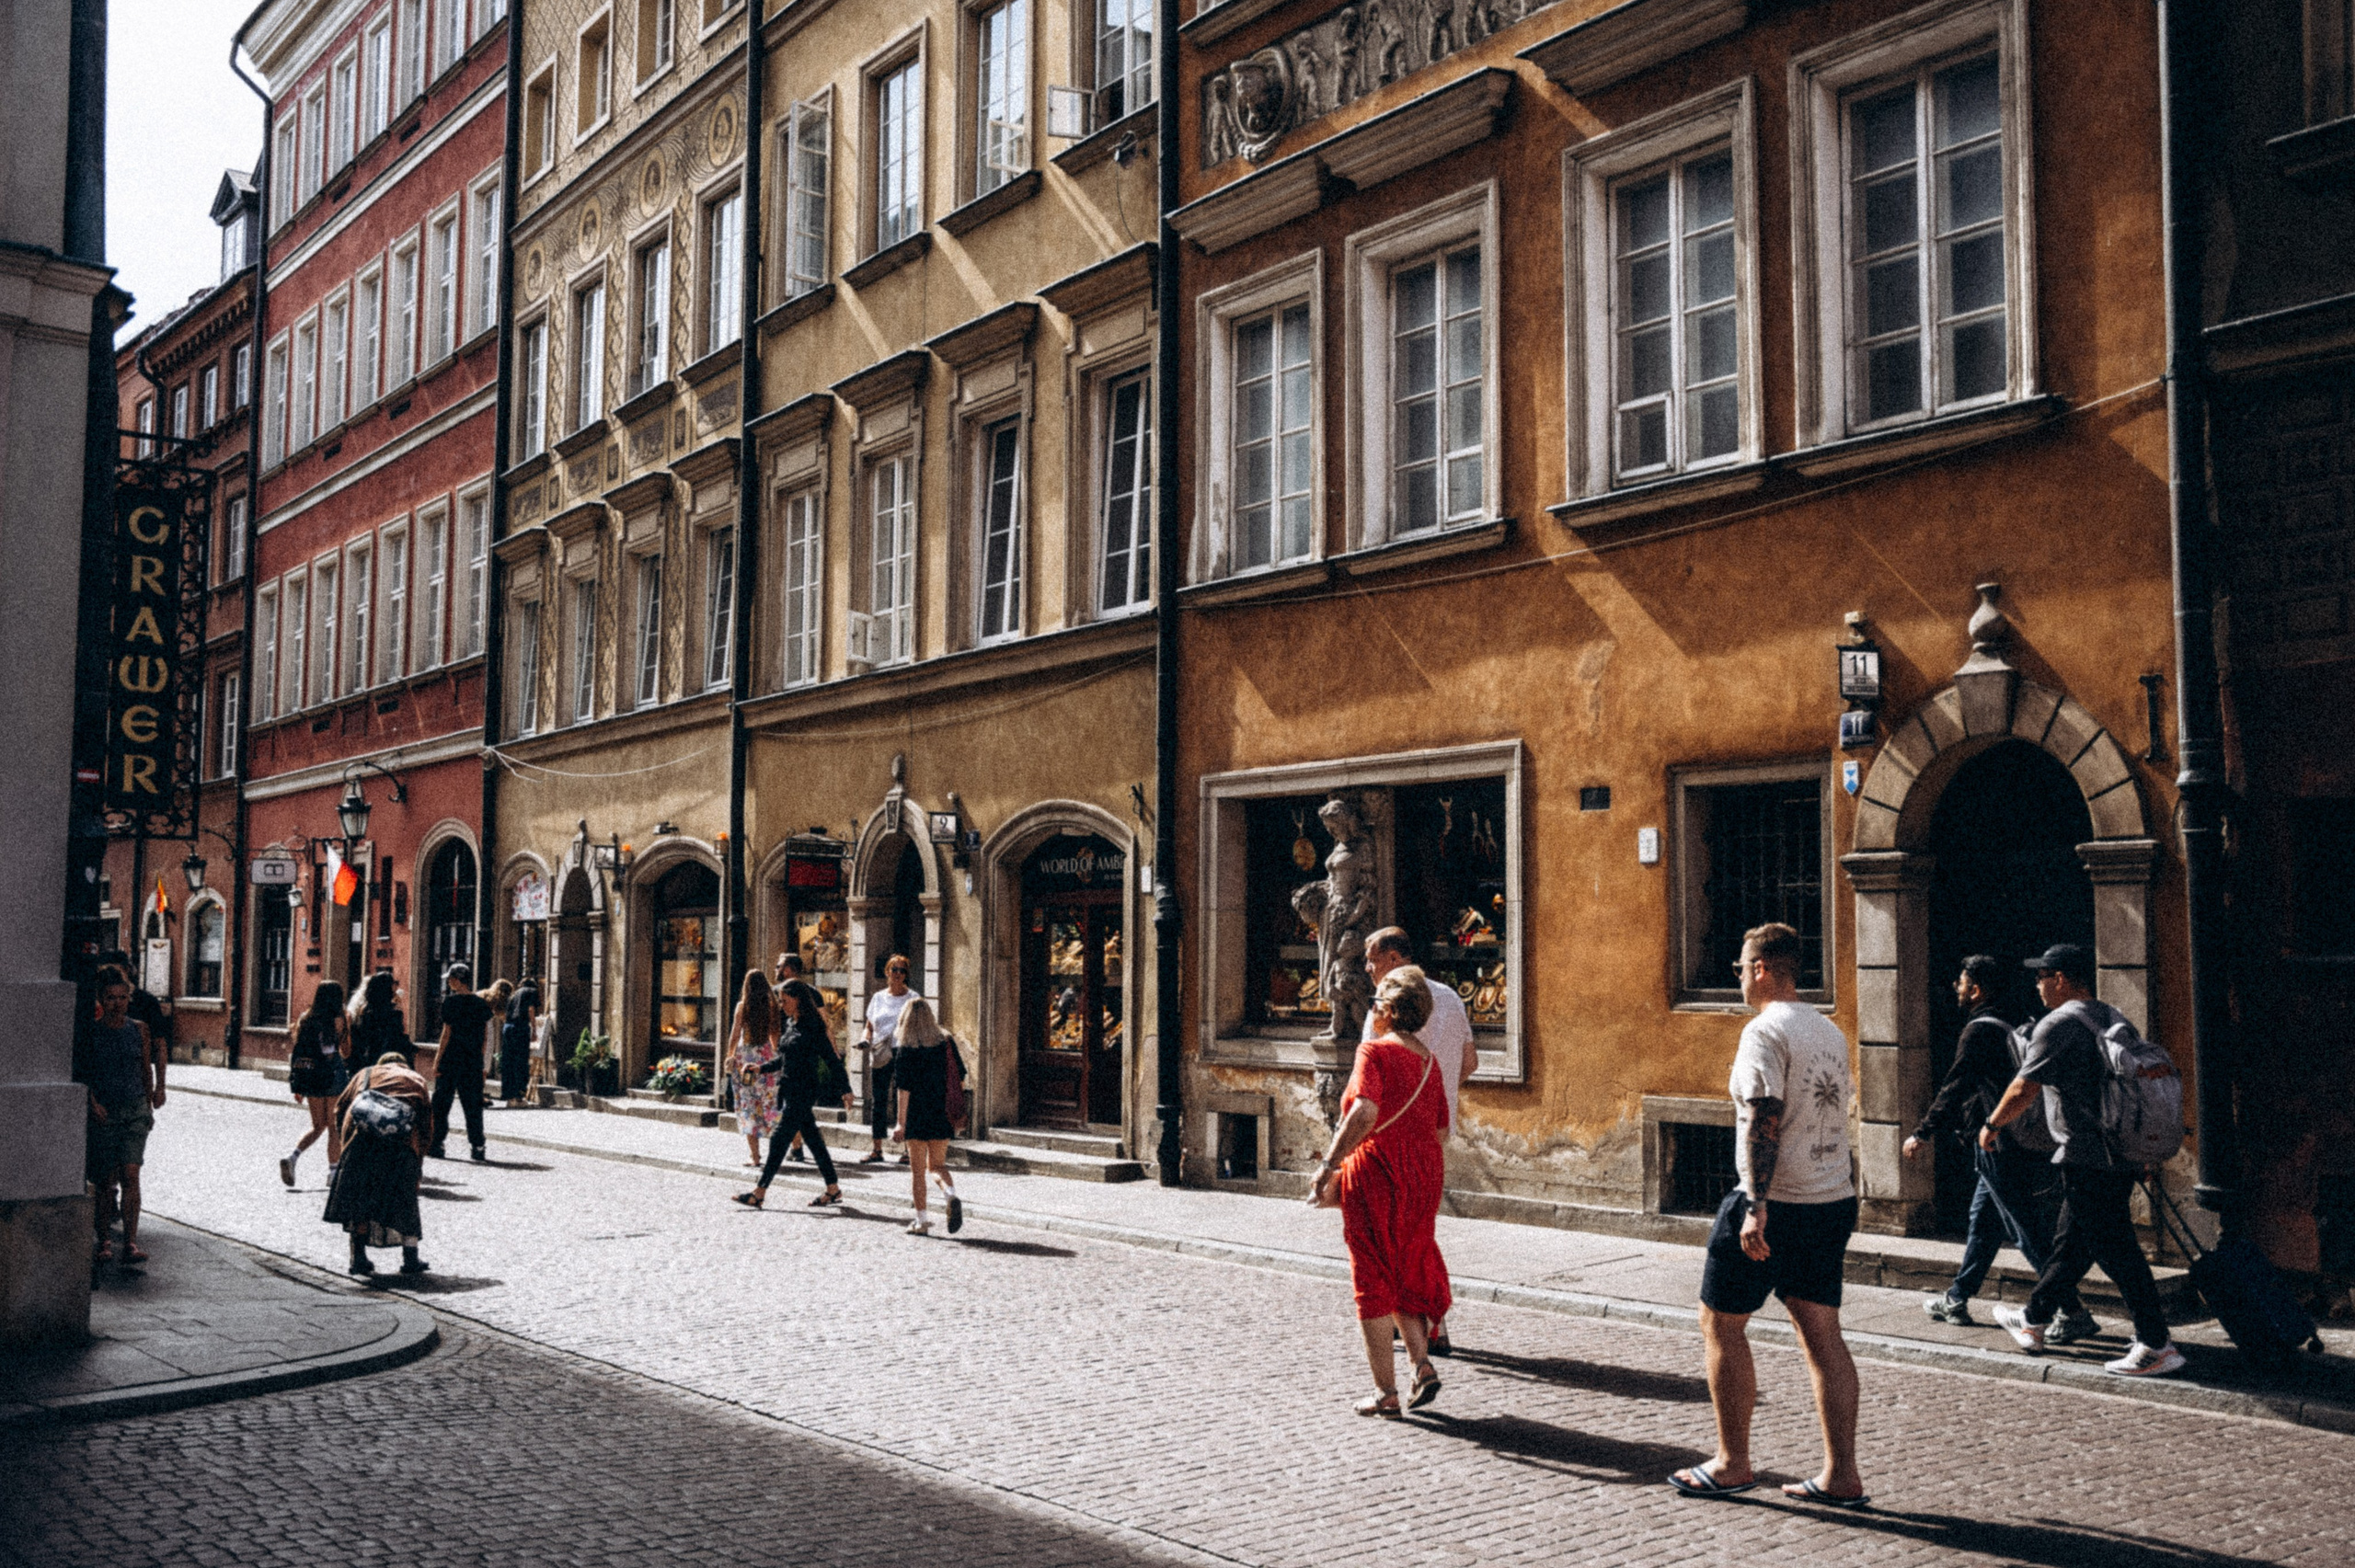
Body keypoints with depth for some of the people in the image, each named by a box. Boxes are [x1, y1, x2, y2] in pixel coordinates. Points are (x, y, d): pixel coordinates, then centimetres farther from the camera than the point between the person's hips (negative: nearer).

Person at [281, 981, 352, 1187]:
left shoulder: (306, 1020, 6)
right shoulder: (338, 1021, -7)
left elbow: (297, 1052, 6)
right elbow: (346, 1052, -3)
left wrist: (298, 1086, 11)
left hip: (309, 1077, 5)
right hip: (332, 1075, -4)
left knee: (318, 1126, 15)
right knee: (334, 1126, 6)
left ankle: (292, 1158, -6)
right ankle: (333, 1173, 8)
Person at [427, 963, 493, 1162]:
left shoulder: (451, 1001, -8)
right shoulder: (482, 1004, 6)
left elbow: (447, 1032, -10)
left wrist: (438, 1059, -6)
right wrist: (484, 1060, 15)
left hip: (451, 1060, -4)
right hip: (474, 1062, 4)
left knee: (441, 1103, 6)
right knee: (473, 1105, 8)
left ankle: (436, 1144, 7)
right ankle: (477, 1147, 5)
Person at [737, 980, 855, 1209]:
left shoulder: (812, 1027, -13)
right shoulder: (792, 1024, 13)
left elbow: (832, 1059, -12)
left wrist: (845, 1089, -14)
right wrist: (760, 1068, 12)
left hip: (804, 1091, -9)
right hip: (791, 1090, 9)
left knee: (779, 1139, -7)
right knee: (813, 1139, 11)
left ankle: (760, 1194, -5)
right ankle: (833, 1190, 17)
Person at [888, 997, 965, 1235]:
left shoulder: (904, 1049, -9)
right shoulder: (945, 1043, 1)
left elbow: (904, 1089, -11)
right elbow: (959, 1078, 3)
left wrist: (901, 1122, -9)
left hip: (916, 1117, -3)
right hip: (941, 1116, 3)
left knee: (917, 1169, 8)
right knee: (937, 1165, 15)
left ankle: (922, 1220, 7)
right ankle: (951, 1194, -13)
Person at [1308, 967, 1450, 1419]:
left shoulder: (1375, 1051, -13)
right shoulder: (1428, 1061, 9)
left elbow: (1364, 1113, -27)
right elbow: (1440, 1130, 12)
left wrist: (1329, 1167, -23)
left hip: (1376, 1172, -7)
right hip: (1423, 1176, 7)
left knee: (1373, 1279, 4)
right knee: (1406, 1274, 20)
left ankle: (1385, 1391, 6)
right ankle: (1422, 1364, 5)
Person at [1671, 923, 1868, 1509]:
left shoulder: (1766, 1030, -13)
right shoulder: (1831, 1032, 13)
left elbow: (1764, 1121, -21)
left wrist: (1755, 1207, -24)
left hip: (1776, 1202, -8)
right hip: (1833, 1199, 8)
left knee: (1722, 1323, 5)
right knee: (1821, 1332, 9)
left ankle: (1732, 1464, 10)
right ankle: (1842, 1476, 9)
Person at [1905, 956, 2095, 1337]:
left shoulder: (1979, 1030, -14)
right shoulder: (2001, 1027, 17)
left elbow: (1955, 1088, -20)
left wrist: (1922, 1134, -21)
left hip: (2002, 1148, -10)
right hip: (2019, 1145, 10)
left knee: (2028, 1232, -7)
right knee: (1982, 1221, 17)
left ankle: (2074, 1314, -7)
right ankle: (1956, 1301, 27)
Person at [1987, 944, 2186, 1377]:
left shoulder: (2058, 1025, -13)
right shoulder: (2113, 1018, 15)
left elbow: (2022, 1090, -13)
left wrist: (1992, 1126, 3)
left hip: (2088, 1159, -10)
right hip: (2123, 1155, 10)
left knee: (2115, 1250, -5)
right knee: (2070, 1243, 19)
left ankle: (2157, 1346, -4)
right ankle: (2035, 1321, 32)